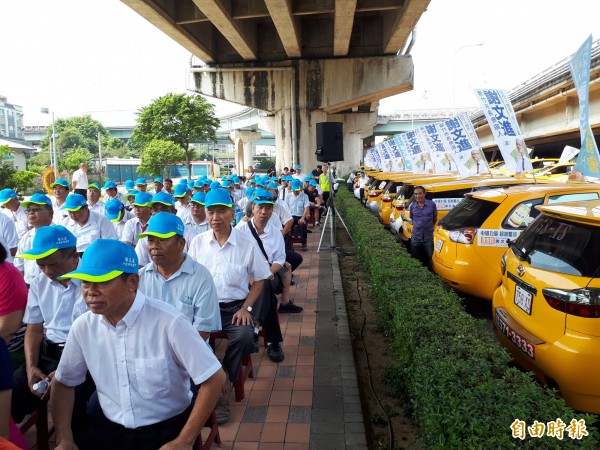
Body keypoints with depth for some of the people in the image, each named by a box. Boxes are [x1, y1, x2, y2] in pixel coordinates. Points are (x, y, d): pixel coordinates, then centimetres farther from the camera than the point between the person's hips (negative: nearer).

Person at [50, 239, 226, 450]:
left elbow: (214, 378, -18)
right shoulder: (83, 326, -5)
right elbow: (63, 382, 12)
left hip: (168, 429, -5)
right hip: (109, 429, 5)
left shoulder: (168, 322, -23)